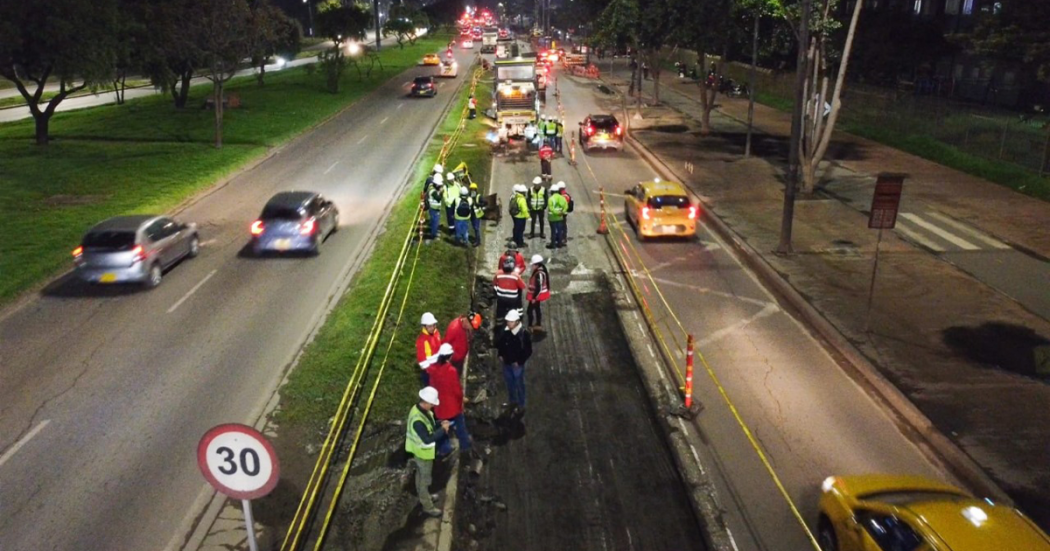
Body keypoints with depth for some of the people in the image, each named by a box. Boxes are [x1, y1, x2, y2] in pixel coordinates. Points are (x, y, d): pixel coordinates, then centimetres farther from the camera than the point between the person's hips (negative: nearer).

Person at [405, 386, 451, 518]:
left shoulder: (421, 409, -9)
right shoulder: (417, 420, -39)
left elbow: (429, 425, 8)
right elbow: (428, 439, -36)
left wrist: (440, 424, -8)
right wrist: (442, 430, -29)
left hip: (420, 450, 9)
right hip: (423, 453, -9)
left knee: (420, 475, 29)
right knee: (425, 479, 10)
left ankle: (422, 497, 51)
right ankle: (428, 507, 29)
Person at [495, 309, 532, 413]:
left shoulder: (524, 334, -22)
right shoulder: (505, 332, -10)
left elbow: (528, 351, -15)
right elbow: (499, 343, 9)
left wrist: (519, 361, -16)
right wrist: (500, 355, -1)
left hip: (517, 364, -5)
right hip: (506, 363, 5)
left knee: (519, 385, 10)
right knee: (510, 383, 22)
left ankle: (521, 405, 26)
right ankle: (512, 401, 43)